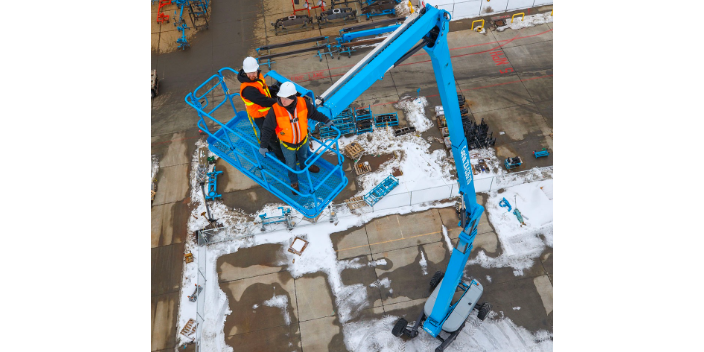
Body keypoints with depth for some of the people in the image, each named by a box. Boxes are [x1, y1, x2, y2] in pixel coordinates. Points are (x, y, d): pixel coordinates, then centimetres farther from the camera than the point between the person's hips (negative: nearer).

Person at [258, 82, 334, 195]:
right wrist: (263, 146, -21)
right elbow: (267, 128, -21)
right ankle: (294, 181, 52)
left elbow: (314, 113, -6)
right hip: (287, 144, -2)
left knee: (304, 156, 34)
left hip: (303, 140, 3)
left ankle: (305, 166, 69)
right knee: (291, 164, 23)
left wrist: (326, 121, 0)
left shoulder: (303, 103, -26)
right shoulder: (275, 110, -32)